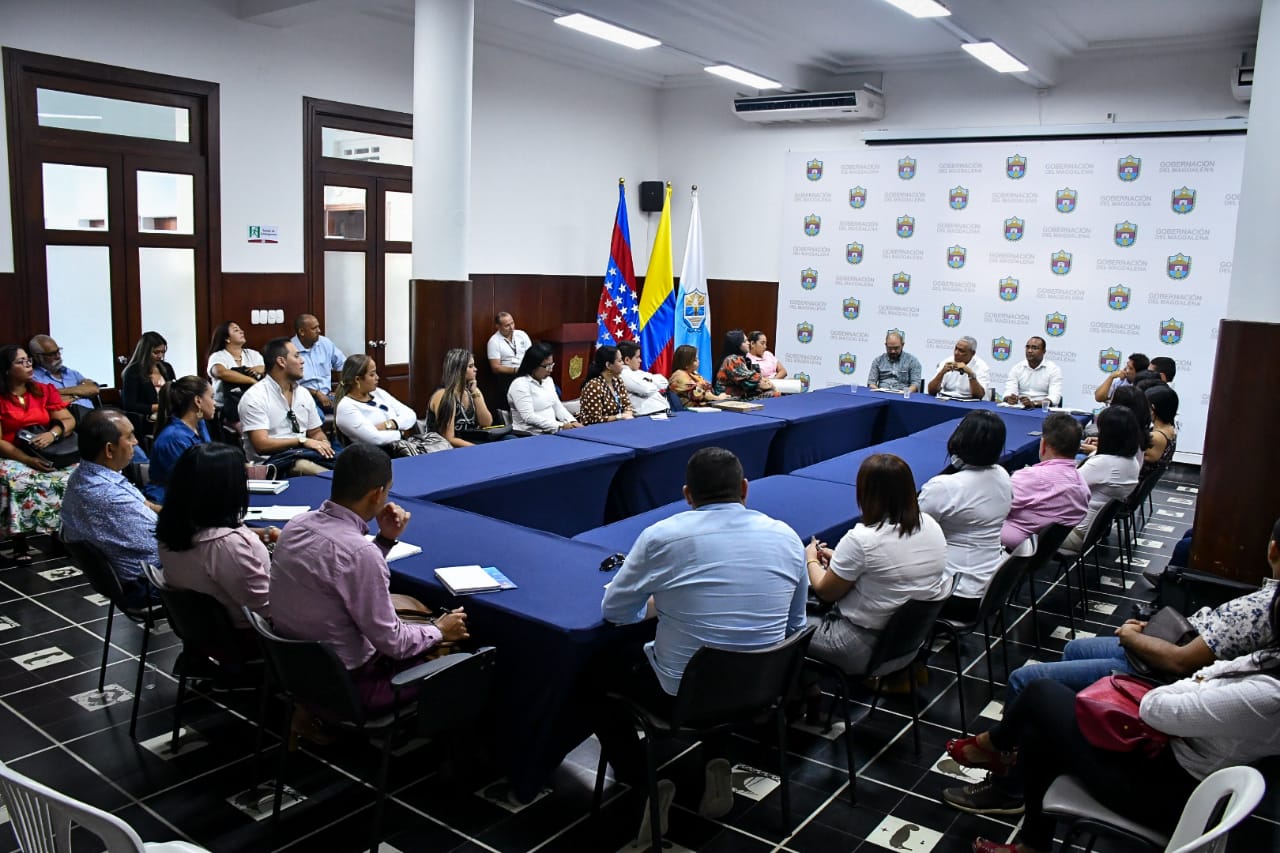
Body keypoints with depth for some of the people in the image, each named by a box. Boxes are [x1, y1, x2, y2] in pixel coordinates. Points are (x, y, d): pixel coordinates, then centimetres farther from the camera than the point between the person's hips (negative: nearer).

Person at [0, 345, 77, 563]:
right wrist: (28, 459, -20)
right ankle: (20, 541, -24)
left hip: (47, 455, 3)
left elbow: (69, 421, 7)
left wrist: (52, 434, -15)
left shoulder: (45, 390, 12)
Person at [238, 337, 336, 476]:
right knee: (302, 466, -40)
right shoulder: (255, 397, -6)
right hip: (270, 462, -6)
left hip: (302, 456, 6)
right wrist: (302, 441, -20)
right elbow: (262, 445, -14)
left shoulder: (303, 393, 14)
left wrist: (324, 444, -4)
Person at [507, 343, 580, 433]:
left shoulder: (548, 380, 13)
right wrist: (560, 426, -22)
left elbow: (558, 406, 15)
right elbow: (529, 417, -20)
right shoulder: (520, 385, -12)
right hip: (530, 435, -7)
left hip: (551, 432, 8)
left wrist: (573, 422, -4)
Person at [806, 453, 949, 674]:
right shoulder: (931, 525, -5)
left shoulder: (860, 540, -26)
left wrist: (811, 560, 9)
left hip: (865, 652, -7)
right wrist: (838, 559, 15)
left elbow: (825, 592, -9)